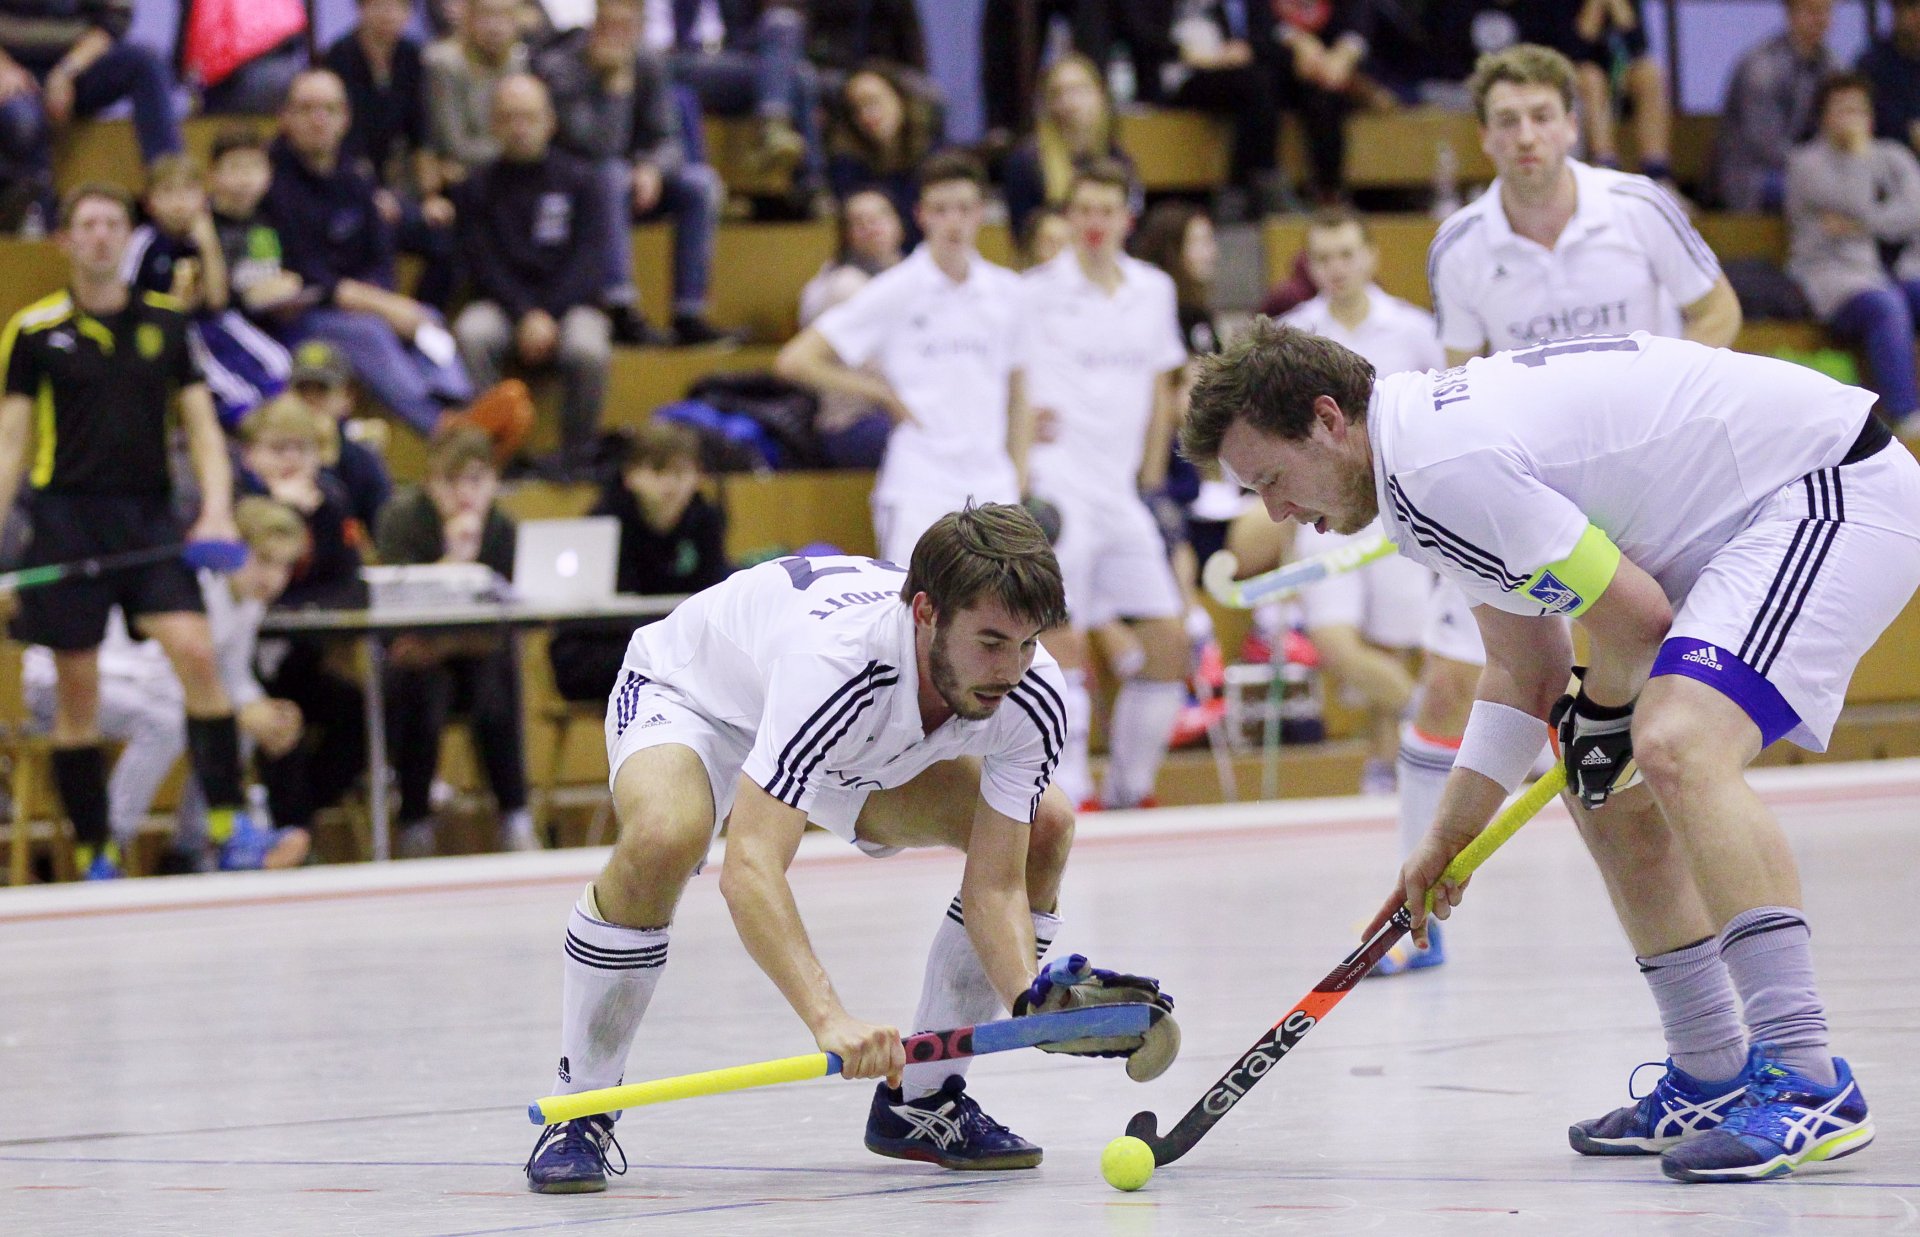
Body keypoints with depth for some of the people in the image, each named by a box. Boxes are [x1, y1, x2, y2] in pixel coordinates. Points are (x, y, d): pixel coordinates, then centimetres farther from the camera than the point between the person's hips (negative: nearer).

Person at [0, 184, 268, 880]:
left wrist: (216, 509, -6)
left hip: (150, 514, 1)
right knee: (77, 692, 0)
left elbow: (202, 426, 9)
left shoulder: (165, 323, 8)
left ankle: (228, 830, -16)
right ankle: (93, 857, 9)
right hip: (67, 518, -1)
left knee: (196, 653, -17)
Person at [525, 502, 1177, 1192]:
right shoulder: (835, 652, -45)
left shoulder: (1029, 698, -26)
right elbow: (749, 869, -51)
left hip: (865, 740, 6)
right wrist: (829, 1018, -62)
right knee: (662, 840, -38)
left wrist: (1032, 999, -39)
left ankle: (920, 1098, 7)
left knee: (1044, 830, -6)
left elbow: (996, 883, -19)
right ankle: (577, 1114, -19)